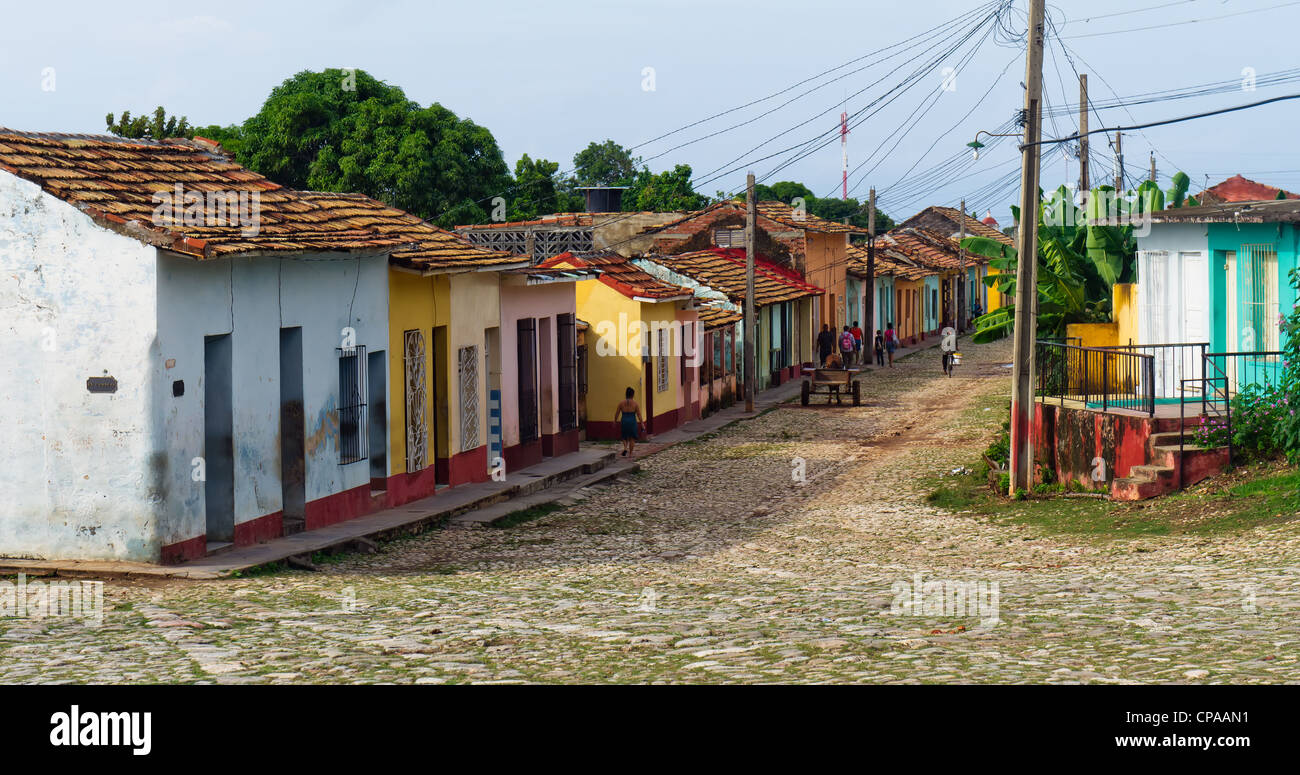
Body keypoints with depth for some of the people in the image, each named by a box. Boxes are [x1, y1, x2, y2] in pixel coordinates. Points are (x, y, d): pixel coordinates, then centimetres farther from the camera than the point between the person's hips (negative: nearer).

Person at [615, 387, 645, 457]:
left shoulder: (621, 403, -3)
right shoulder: (635, 403, -7)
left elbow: (616, 414, 2)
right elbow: (639, 415, -6)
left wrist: (615, 421, 17)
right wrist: (642, 424, 1)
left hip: (624, 422, 1)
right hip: (632, 422, -1)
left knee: (625, 437, 18)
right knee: (632, 438, 14)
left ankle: (625, 448, -8)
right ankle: (630, 454, 14)